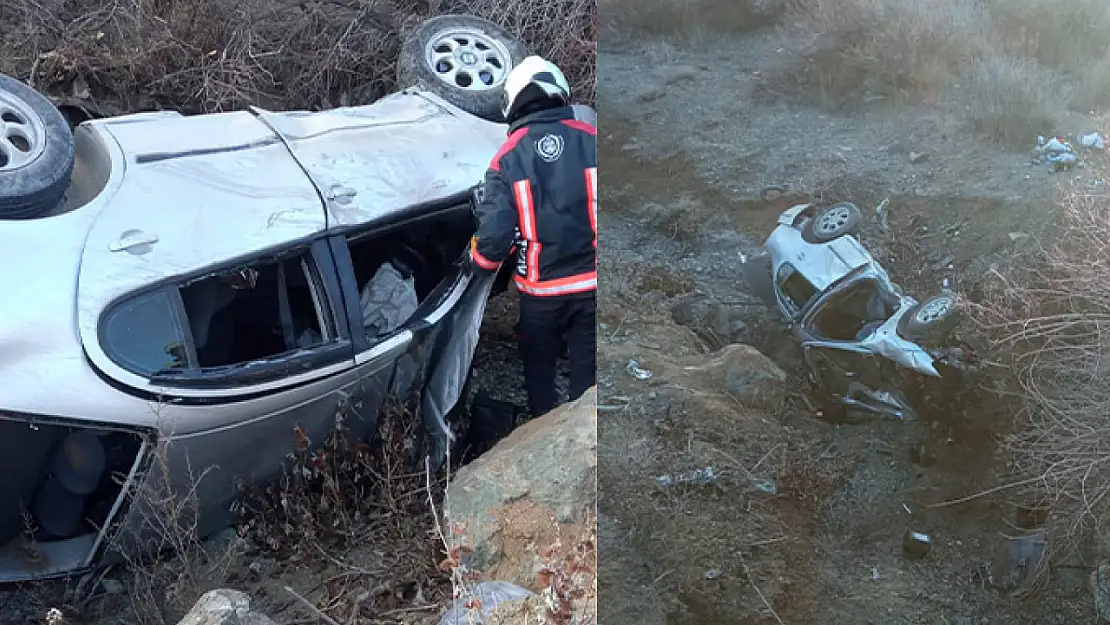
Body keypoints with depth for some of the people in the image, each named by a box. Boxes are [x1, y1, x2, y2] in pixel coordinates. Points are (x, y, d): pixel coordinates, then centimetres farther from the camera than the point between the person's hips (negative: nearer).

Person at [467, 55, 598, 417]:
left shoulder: (508, 158, -9)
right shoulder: (591, 140, -7)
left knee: (539, 371, 21)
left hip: (540, 291, 0)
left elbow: (495, 229, -11)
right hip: (591, 283, 0)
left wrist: (478, 265, 9)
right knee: (587, 373, 13)